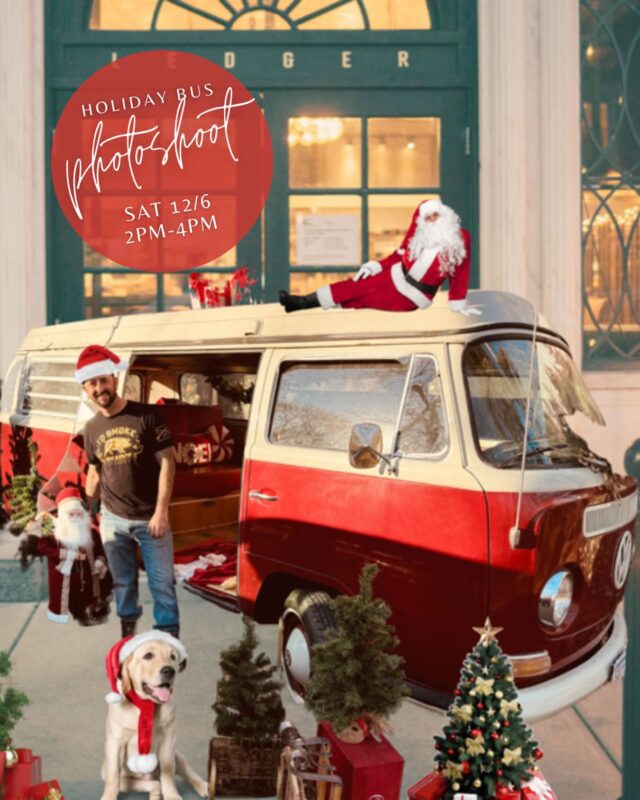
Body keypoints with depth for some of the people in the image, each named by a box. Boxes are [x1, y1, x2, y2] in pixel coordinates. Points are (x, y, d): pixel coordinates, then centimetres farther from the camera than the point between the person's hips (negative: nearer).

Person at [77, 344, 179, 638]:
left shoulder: (146, 416, -10)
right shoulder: (91, 429, 4)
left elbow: (167, 463, -11)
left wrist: (161, 511, -15)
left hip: (151, 519, -4)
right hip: (112, 519, 4)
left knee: (161, 582, 1)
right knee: (123, 581, 18)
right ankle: (128, 629, 37)